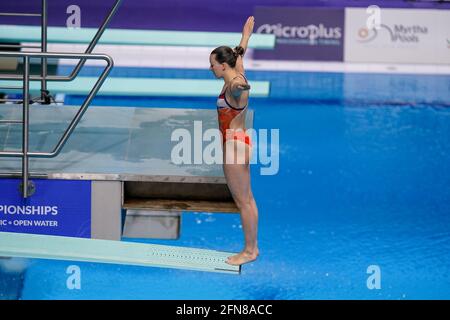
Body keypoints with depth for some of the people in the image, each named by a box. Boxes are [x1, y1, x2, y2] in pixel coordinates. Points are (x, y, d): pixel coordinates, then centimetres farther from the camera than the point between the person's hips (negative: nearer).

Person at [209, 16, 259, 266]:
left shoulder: (235, 87, -19)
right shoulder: (236, 77, 8)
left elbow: (241, 86, -47)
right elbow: (240, 54, 28)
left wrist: (242, 87, -71)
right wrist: (246, 34, 46)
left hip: (235, 144, -10)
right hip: (238, 142, 10)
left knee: (243, 201, -3)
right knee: (247, 199, 13)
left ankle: (249, 250, 4)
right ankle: (252, 247, 19)